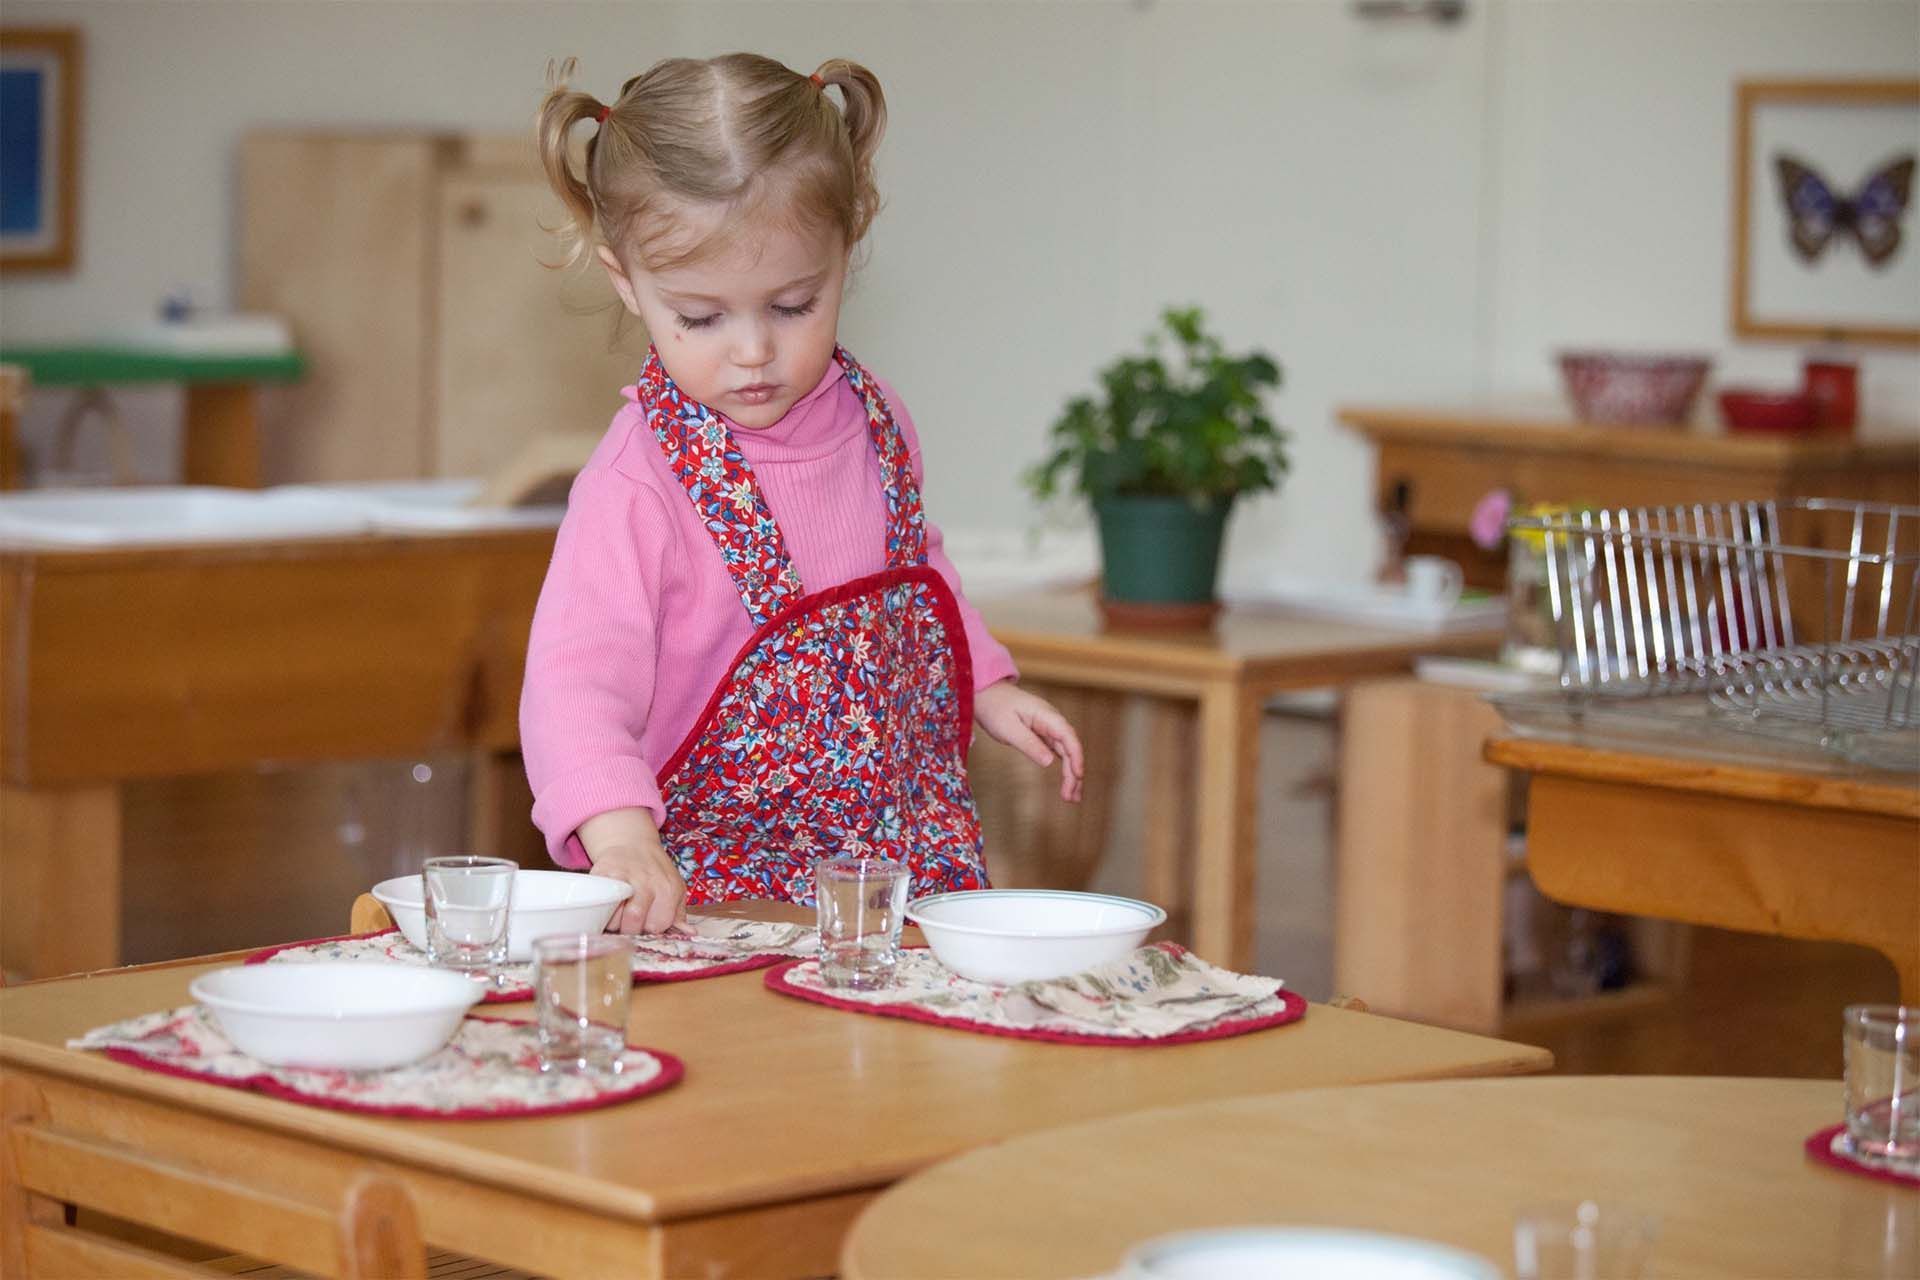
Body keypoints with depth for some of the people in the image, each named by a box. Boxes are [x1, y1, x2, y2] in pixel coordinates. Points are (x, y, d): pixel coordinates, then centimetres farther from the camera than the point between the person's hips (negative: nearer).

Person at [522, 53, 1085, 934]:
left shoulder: (873, 420, 4)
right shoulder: (641, 482, -17)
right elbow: (576, 677, -27)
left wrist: (989, 691, 14)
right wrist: (618, 829, -42)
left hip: (909, 854, 5)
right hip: (723, 883, -5)